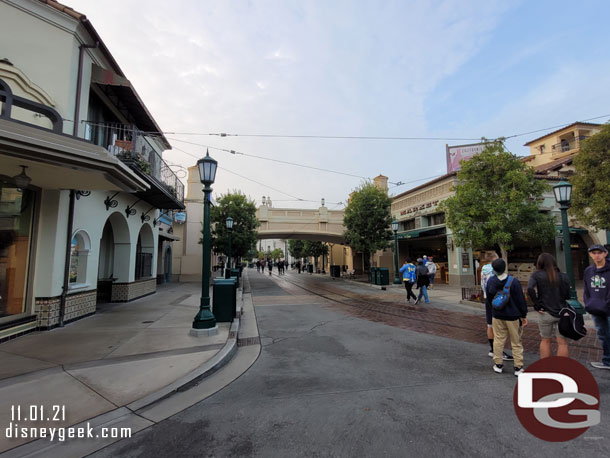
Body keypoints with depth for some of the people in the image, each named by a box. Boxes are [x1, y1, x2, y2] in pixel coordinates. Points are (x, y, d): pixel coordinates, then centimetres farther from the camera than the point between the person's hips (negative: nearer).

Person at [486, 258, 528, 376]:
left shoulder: (490, 281, -6)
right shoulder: (514, 281, -16)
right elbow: (520, 300, -10)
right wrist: (523, 315, 0)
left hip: (497, 316, 3)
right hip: (513, 317, -2)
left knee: (498, 340, 12)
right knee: (516, 342, 9)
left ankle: (498, 364, 19)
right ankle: (518, 367, 15)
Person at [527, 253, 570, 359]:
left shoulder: (537, 275, -6)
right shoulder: (563, 276, 4)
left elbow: (530, 288, -20)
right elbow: (568, 295, 4)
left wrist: (536, 305, -12)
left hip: (546, 312, -1)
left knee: (545, 340, 13)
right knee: (562, 342, 7)